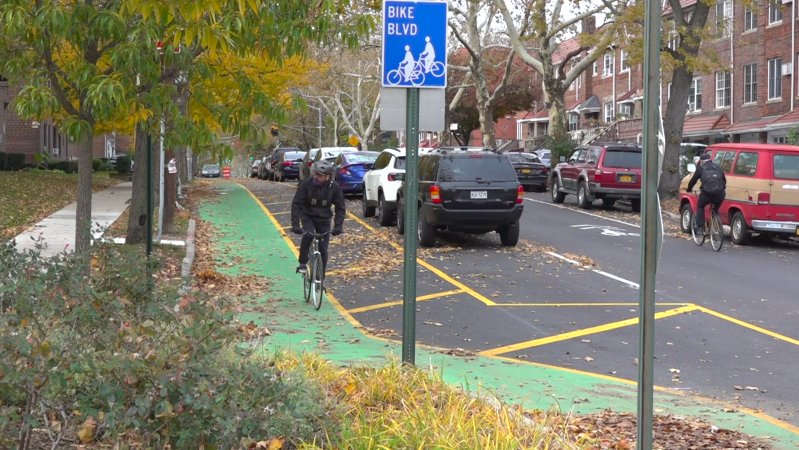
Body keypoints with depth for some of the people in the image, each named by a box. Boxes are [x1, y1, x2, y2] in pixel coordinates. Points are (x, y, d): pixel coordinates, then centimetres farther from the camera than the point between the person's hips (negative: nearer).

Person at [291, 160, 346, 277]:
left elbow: (341, 208, -10)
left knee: (323, 250, -1)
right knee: (308, 235, -32)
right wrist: (295, 224, -30)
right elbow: (296, 204, -20)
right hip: (308, 216, -2)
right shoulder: (306, 184, -20)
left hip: (324, 220, 2)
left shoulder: (334, 187, -16)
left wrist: (338, 226, -23)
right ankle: (303, 264, -14)